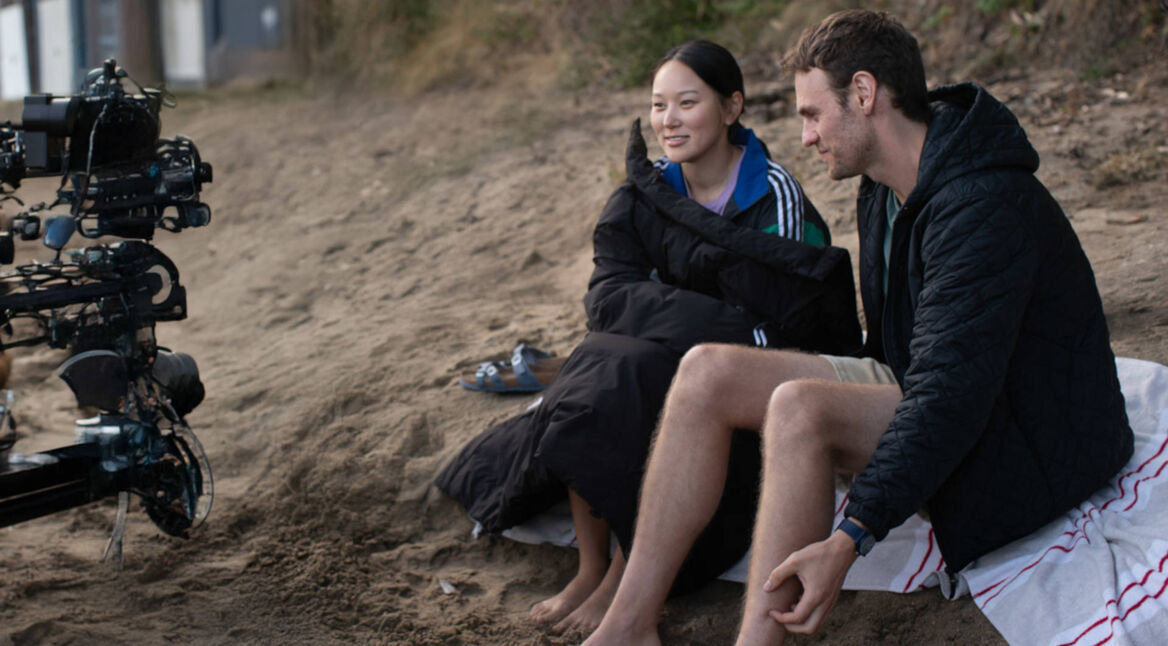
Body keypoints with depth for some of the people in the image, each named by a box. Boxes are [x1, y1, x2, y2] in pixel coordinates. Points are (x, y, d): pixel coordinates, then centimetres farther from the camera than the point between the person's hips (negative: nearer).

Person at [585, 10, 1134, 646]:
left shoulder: (984, 208, -25)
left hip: (1025, 447, -9)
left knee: (801, 407, -34)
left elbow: (950, 396, -32)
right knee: (708, 370, -8)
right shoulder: (882, 189, 5)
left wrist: (849, 538, -37)